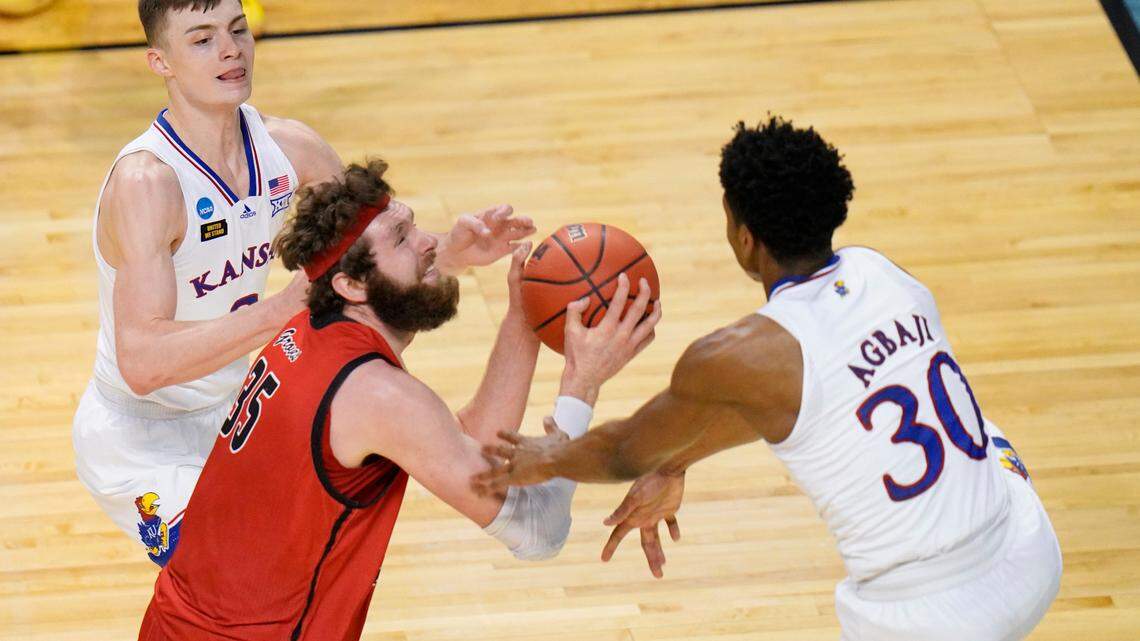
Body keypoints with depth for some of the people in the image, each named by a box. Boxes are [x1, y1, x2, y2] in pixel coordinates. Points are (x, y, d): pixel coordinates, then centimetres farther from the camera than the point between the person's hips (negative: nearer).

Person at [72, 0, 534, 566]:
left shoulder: (286, 147, -9)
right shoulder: (146, 181, -30)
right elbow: (142, 361, -40)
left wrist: (450, 252, -20)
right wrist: (288, 308, -46)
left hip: (229, 411, 8)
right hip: (140, 445, -8)